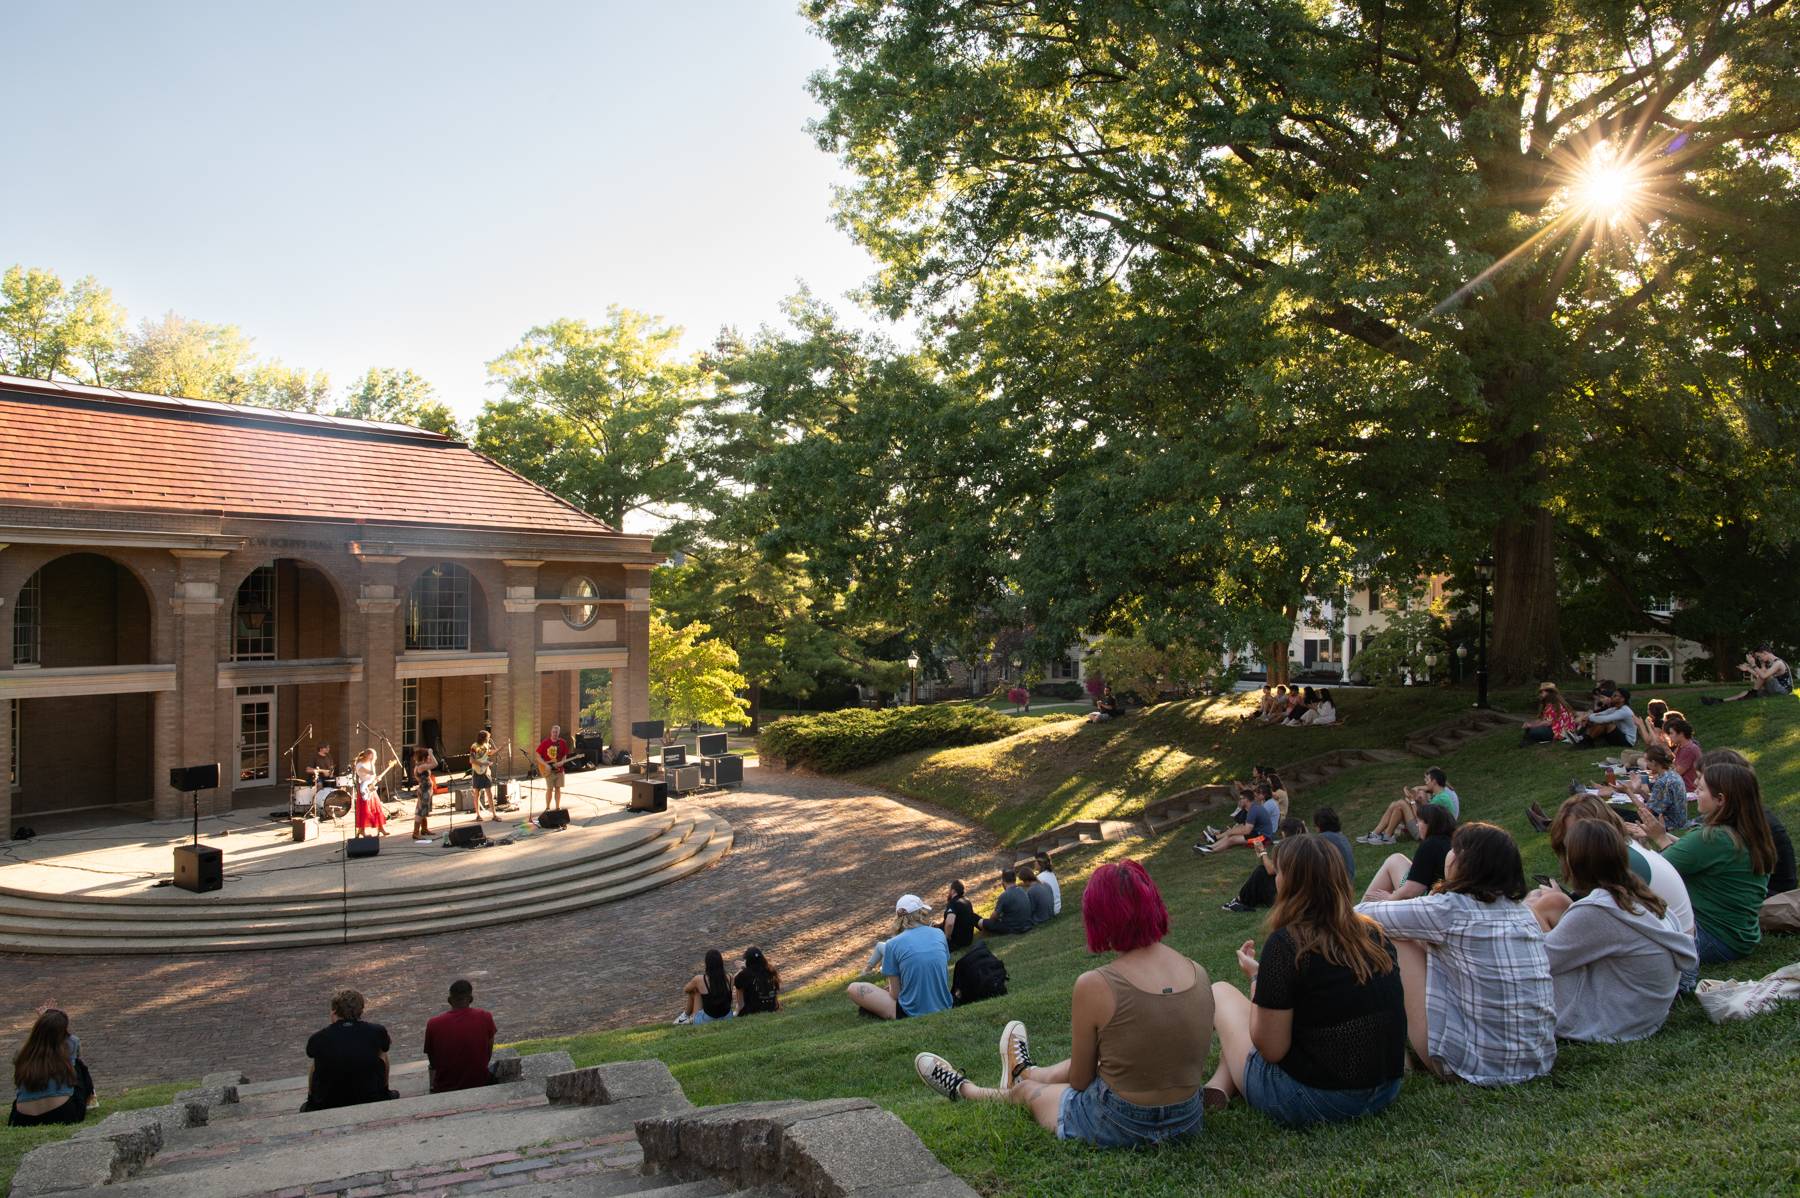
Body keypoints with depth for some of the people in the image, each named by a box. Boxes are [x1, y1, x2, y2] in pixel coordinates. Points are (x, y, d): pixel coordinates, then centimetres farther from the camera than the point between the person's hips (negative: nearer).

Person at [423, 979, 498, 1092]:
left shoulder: (433, 1025, -14)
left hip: (445, 1090, 1)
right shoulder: (485, 1018, -14)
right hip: (479, 1085, -1)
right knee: (493, 1069, 32)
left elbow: (433, 1063, 0)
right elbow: (488, 1056, 0)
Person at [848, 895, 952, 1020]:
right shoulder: (939, 934, 1)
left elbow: (895, 994, -5)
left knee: (854, 988, 8)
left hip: (912, 1014, -4)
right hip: (944, 1009, 4)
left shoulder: (894, 944, -8)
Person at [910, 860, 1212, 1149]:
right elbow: (1198, 1064, 6)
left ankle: (963, 1089, 56)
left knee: (1025, 1090, 25)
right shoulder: (1199, 975, -9)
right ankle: (1026, 1072, 65)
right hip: (1187, 1121, 5)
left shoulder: (1094, 986, -24)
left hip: (1116, 1126, -5)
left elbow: (1081, 1081, -10)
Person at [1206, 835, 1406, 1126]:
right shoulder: (1375, 934, -2)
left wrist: (1256, 978, -4)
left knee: (1221, 991, 16)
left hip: (1311, 1100, -6)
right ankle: (1226, 1082, 28)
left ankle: (1222, 1084, 23)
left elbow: (1271, 1049, -18)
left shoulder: (1286, 944, -21)